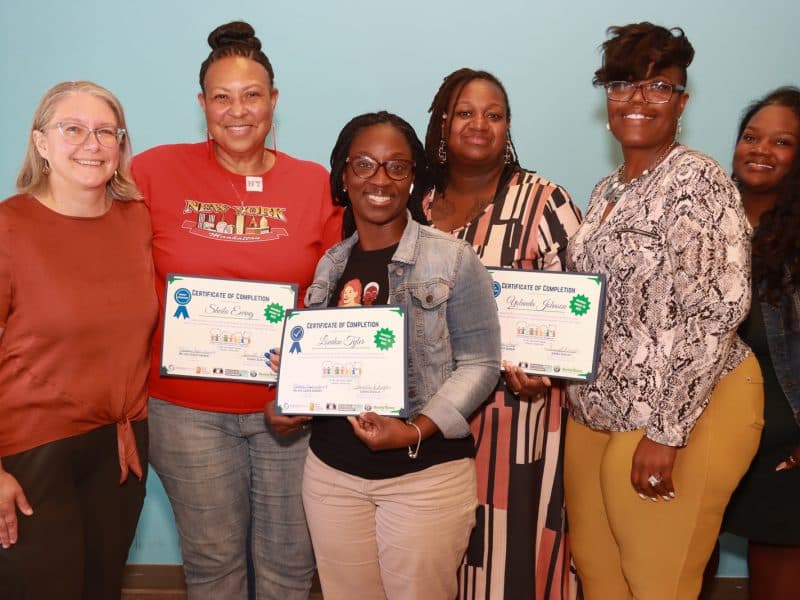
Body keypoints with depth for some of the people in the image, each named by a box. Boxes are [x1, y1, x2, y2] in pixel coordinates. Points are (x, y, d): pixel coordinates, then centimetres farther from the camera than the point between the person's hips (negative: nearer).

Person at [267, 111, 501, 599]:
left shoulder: (454, 259, -7)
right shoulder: (327, 265, 7)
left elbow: (480, 362, -9)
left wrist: (417, 431, -20)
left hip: (427, 475, -4)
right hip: (331, 471, 4)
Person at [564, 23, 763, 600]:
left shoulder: (698, 180, -14)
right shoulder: (608, 189, 11)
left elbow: (715, 310, -21)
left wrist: (664, 432, -22)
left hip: (681, 415, -7)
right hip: (598, 411, 8)